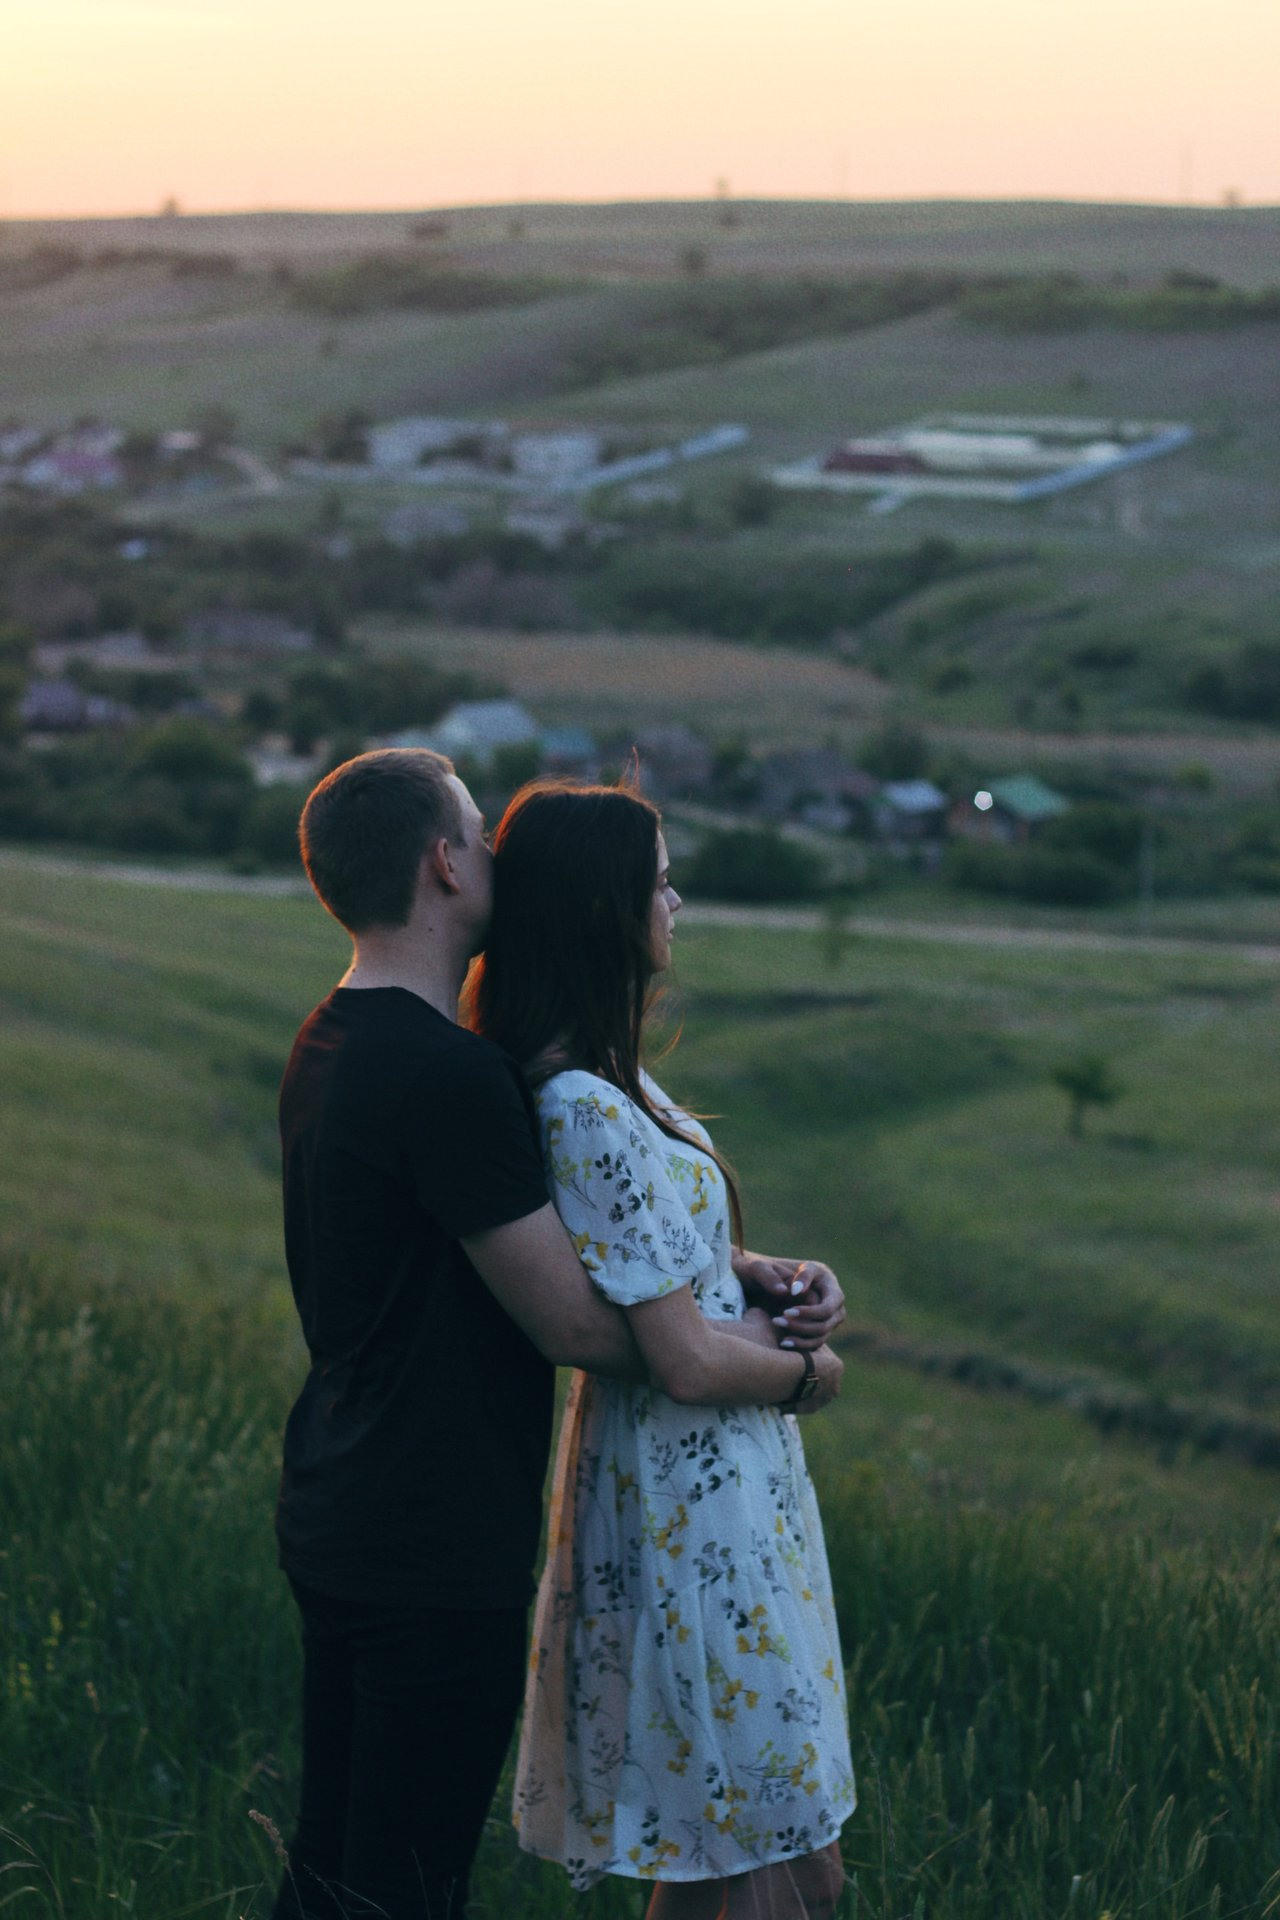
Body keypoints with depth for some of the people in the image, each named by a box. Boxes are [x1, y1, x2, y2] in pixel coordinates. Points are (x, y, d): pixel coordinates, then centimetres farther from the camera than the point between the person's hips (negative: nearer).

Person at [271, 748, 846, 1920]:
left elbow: (555, 1231, 12)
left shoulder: (332, 1046, 8)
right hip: (439, 1560, -9)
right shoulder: (450, 1076, -23)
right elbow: (576, 1325, -19)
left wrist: (751, 1274, 4)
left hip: (335, 1523, 9)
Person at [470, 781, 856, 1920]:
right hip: (696, 1503, -10)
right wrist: (806, 1372, -5)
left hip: (706, 1486, 10)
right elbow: (690, 1362, -24)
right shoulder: (590, 1111, -25)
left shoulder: (601, 1070, 6)